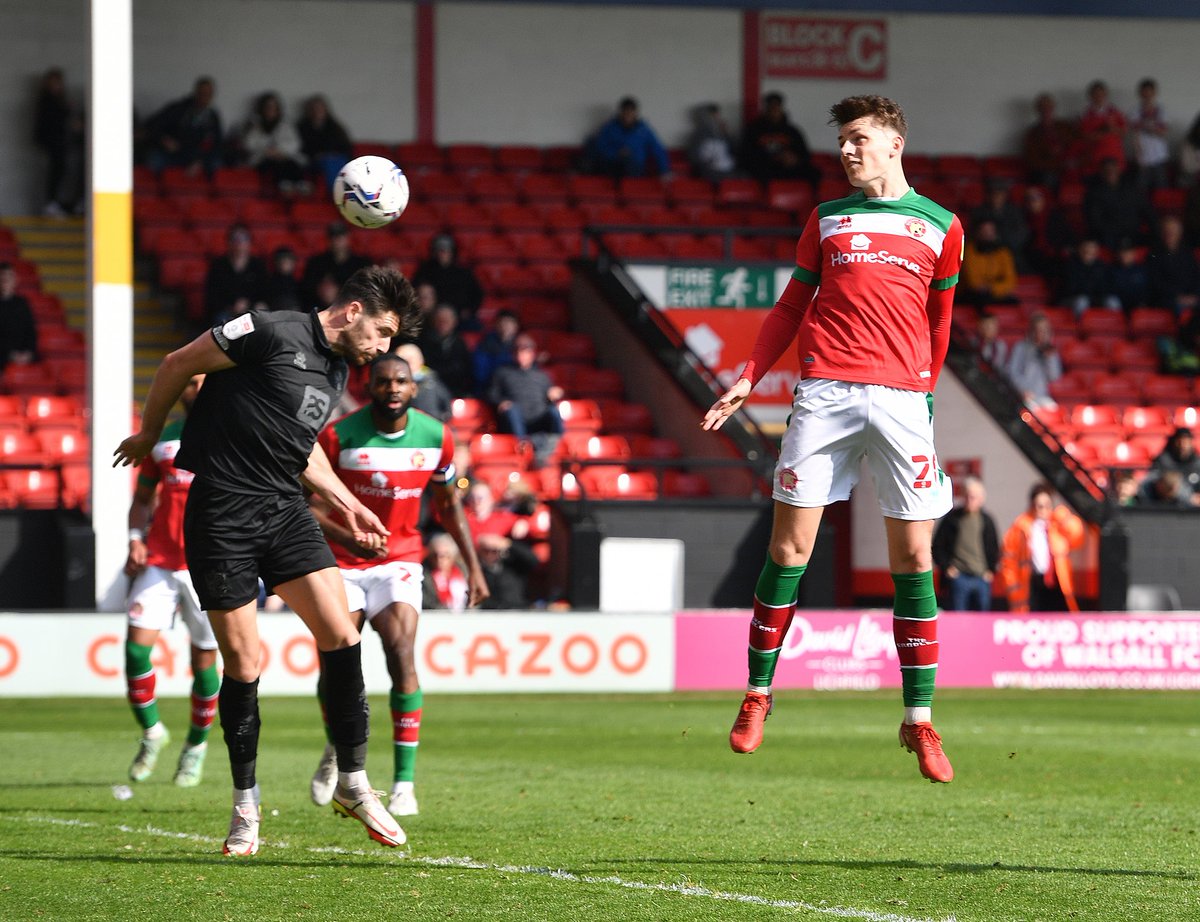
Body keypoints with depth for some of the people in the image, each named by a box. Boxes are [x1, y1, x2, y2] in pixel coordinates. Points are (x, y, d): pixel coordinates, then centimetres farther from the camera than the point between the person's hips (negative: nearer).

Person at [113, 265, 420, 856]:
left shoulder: (336, 373, 13)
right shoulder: (271, 333, -12)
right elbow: (177, 365, -4)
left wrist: (347, 505, 21)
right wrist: (148, 435, 8)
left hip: (284, 509, 7)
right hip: (221, 513, -7)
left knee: (340, 634, -9)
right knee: (242, 661, -4)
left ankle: (353, 784, 1)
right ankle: (245, 807, 12)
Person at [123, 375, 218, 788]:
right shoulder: (161, 439, 11)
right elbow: (142, 497, 18)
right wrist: (135, 540, 2)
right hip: (158, 563, 2)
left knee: (204, 660, 2)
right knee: (137, 645, -10)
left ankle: (197, 745, 22)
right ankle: (151, 731, 10)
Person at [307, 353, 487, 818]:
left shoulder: (435, 437, -4)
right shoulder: (338, 436, -13)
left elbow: (448, 505, 11)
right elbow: (311, 505, -10)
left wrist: (473, 566, 8)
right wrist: (350, 538, -28)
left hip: (399, 561, 1)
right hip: (343, 564, -1)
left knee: (401, 654, -19)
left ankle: (404, 783, -17)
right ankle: (334, 750, 27)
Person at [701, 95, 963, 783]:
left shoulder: (939, 226, 12)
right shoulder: (827, 219, 16)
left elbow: (938, 323, 18)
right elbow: (792, 308, 19)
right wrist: (748, 378, 10)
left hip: (902, 398, -1)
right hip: (825, 390, 1)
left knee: (913, 554, -4)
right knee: (790, 545, -2)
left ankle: (920, 719, 1)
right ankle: (758, 695, 10)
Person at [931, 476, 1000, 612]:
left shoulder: (986, 520, 9)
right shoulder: (952, 518, 2)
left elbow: (994, 548, 18)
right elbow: (937, 546, 6)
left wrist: (991, 570, 7)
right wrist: (945, 567, -2)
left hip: (982, 579, 3)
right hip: (958, 577, -3)